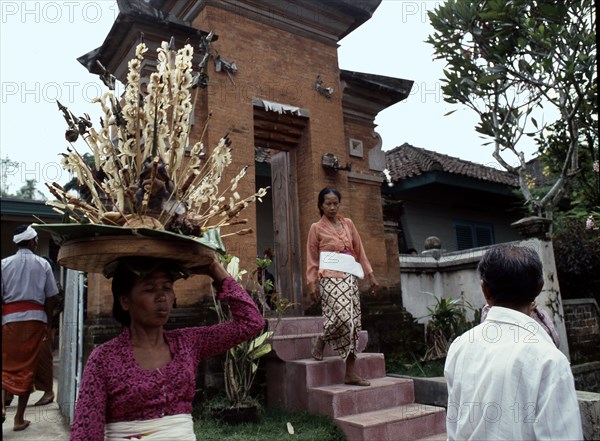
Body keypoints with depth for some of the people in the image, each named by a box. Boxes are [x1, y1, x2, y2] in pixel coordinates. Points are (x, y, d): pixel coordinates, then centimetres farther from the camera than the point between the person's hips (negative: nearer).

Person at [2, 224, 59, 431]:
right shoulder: (43, 264, 1)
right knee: (28, 367, 7)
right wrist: (49, 325, 10)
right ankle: (19, 418, 13)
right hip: (35, 318, 0)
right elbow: (50, 298, 2)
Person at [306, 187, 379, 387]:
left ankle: (350, 373, 5)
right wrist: (313, 283, -6)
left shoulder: (348, 223, 15)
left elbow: (359, 251, 15)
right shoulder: (317, 228, 4)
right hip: (330, 278, -5)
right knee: (343, 317, -22)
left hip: (350, 278, 5)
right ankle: (321, 340, 9)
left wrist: (370, 275, 10)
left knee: (353, 322, 0)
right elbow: (312, 259, 3)